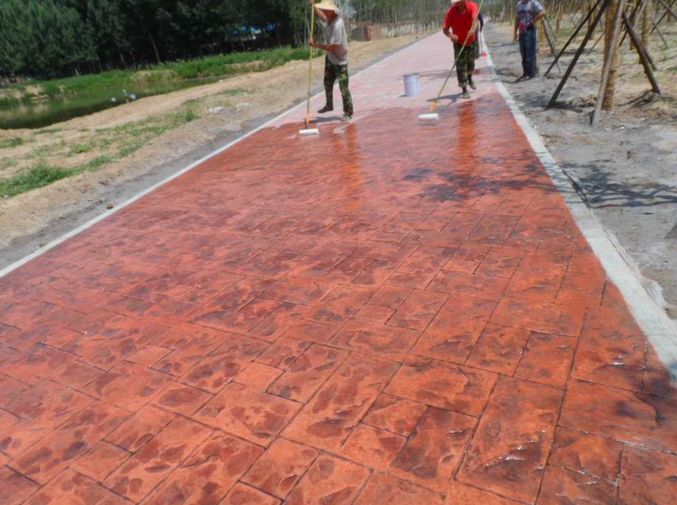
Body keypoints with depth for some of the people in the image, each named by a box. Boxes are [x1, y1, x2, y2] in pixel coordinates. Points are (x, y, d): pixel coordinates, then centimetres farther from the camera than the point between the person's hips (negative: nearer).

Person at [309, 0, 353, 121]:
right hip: (330, 58, 9)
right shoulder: (328, 19, -5)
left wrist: (316, 45, -27)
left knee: (343, 87, -7)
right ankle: (329, 105, 38)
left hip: (340, 61, -9)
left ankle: (348, 112, 3)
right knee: (327, 83, 20)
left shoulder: (338, 25, -30)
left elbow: (332, 47, -32)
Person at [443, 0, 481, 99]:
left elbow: (475, 19, -39)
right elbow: (445, 29, -20)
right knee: (460, 66, -7)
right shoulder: (451, 11, -20)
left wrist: (473, 29, -61)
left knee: (471, 62, 18)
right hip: (459, 42, -1)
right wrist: (450, 35, -43)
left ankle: (470, 79, 47)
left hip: (472, 40, 1)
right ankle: (464, 90, 0)